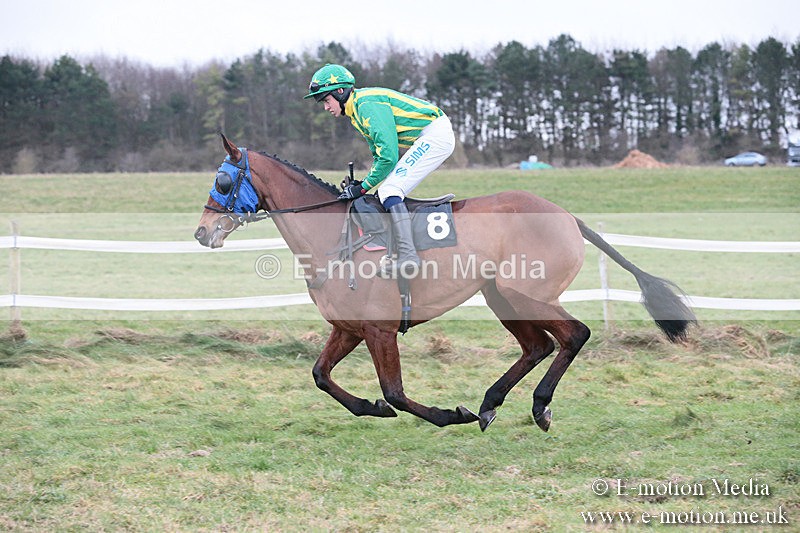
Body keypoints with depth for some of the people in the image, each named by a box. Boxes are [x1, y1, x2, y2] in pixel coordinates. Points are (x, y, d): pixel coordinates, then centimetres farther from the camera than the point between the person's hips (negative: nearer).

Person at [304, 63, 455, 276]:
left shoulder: (367, 106, -18)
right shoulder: (357, 110, 14)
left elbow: (388, 156, -24)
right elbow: (379, 153, 21)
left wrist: (364, 187, -14)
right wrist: (364, 183, 7)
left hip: (435, 135, -11)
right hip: (425, 140, 11)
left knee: (389, 190, -18)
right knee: (386, 190, 15)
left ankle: (408, 256, -28)